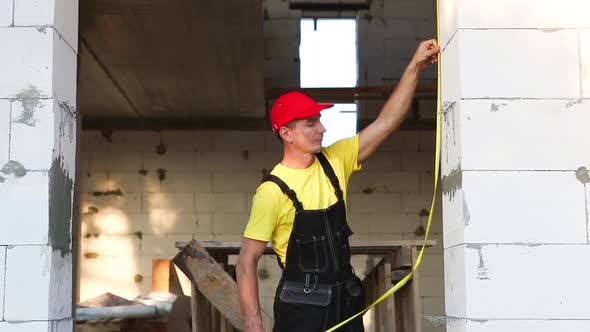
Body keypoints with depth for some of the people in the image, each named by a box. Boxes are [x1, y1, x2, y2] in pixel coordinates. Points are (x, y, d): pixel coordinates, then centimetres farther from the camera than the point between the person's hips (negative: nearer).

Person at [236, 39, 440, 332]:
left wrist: (415, 67, -3)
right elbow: (246, 263, -12)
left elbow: (386, 123, 3)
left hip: (345, 298, 6)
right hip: (301, 305, -6)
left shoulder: (334, 162, 3)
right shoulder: (273, 190, -14)